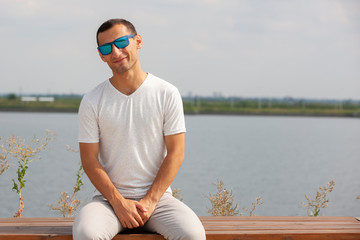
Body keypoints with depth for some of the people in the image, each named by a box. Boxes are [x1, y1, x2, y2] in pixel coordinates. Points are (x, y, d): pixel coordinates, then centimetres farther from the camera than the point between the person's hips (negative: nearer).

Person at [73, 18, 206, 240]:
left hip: (157, 196, 0)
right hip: (109, 197, 0)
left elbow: (175, 153, -1)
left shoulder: (167, 94, 1)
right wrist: (119, 202, -11)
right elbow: (89, 159, 0)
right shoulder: (92, 102, 2)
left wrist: (149, 201, -9)